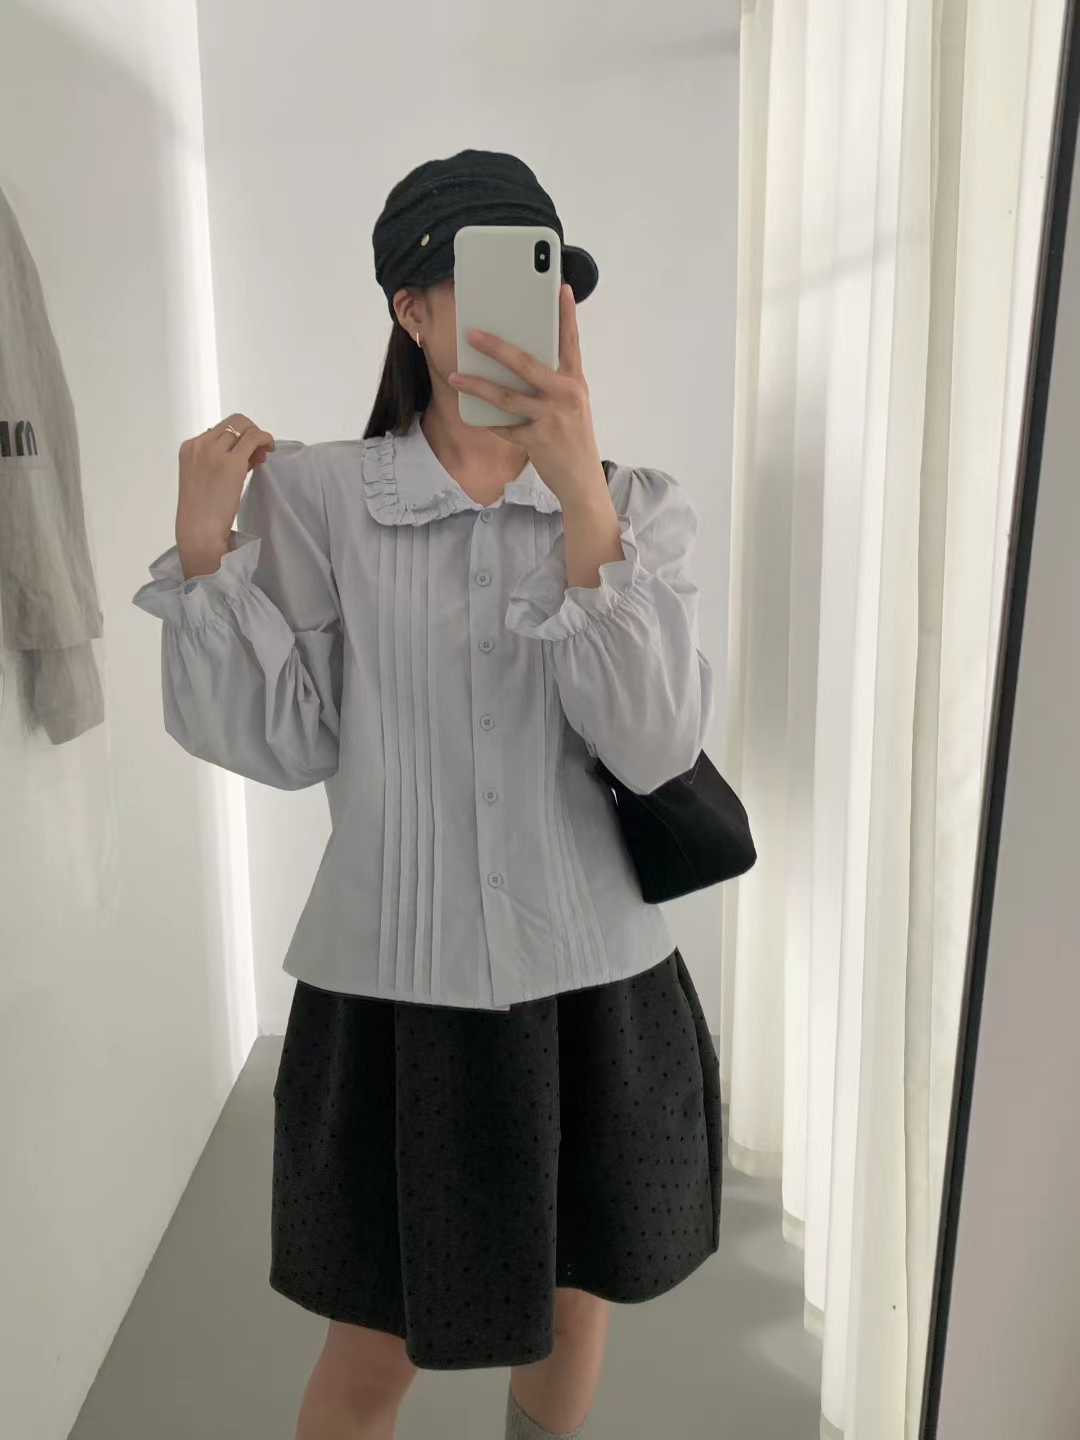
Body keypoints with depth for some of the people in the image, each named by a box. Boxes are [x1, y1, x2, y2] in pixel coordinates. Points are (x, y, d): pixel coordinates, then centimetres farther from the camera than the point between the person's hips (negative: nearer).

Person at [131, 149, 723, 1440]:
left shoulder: (639, 503, -3)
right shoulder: (315, 494, -5)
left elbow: (655, 745, -16)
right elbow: (278, 748, -7)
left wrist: (581, 498, -25)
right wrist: (204, 545, -15)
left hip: (593, 981, 2)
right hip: (396, 986, -1)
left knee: (570, 1306, 24)